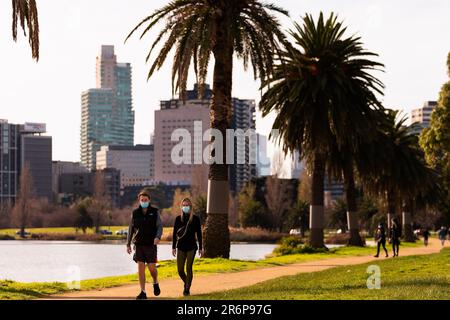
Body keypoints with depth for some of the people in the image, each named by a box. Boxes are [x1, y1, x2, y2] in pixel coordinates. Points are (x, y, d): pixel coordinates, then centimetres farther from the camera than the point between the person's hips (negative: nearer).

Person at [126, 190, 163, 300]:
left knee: (152, 268, -4)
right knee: (140, 268, -3)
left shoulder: (155, 212, 1)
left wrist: (158, 237, -23)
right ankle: (143, 292, 2)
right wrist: (128, 244, 10)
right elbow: (131, 229, 11)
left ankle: (155, 283, 27)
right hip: (139, 245, 2)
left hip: (151, 244, -2)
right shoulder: (135, 213, 6)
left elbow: (160, 226, -3)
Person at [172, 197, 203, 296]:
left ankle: (187, 289, 4)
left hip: (191, 247, -2)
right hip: (181, 247, 2)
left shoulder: (195, 219, 0)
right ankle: (186, 283, 28)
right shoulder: (178, 218, 5)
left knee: (188, 268, -6)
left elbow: (199, 234, 3)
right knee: (180, 270, 0)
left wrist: (201, 248, 1)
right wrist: (173, 247, 5)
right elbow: (174, 234, 9)